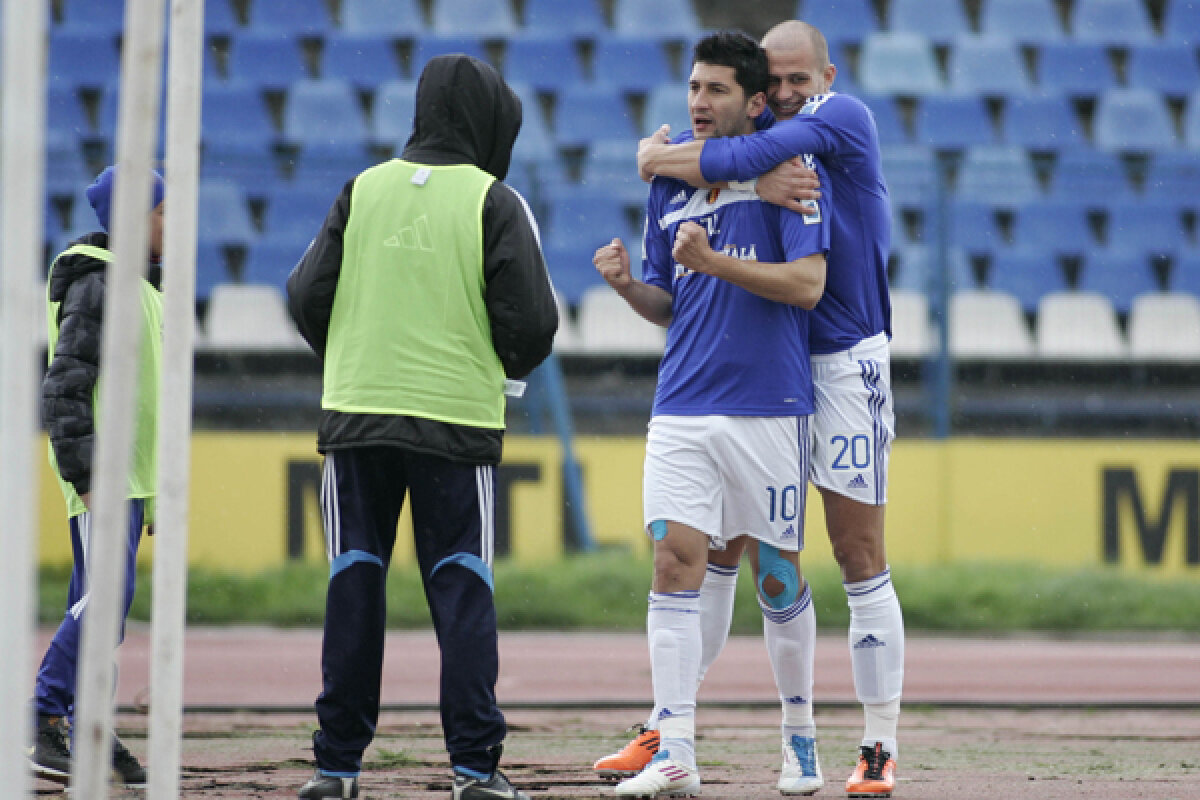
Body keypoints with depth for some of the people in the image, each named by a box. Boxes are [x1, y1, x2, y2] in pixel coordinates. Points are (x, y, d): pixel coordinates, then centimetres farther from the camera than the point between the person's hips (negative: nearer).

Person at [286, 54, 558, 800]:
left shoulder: (363, 190, 5)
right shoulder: (496, 203, -4)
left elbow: (307, 295, 4)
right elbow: (532, 320, -7)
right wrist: (509, 365, 15)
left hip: (356, 415, 3)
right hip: (459, 421, -3)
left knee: (355, 585, 8)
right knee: (463, 589, 2)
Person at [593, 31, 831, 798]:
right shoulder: (671, 184, 13)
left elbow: (808, 283, -14)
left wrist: (713, 261, -22)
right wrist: (628, 285, -3)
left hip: (768, 408, -4)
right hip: (682, 409, 4)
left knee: (777, 576, 5)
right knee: (676, 562, -8)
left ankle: (800, 733, 25)